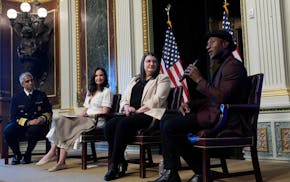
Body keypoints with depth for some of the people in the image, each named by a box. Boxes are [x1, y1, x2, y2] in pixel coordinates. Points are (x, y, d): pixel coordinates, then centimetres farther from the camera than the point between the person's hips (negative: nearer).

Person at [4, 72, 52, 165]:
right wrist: (28, 122, -19)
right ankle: (17, 154, -1)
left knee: (33, 130, -37)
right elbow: (14, 117, -2)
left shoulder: (41, 95, 12)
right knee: (7, 131, -29)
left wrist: (43, 118, -13)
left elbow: (49, 112, 11)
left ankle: (28, 155, -8)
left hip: (38, 124, -1)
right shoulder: (16, 97, 8)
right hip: (21, 125, 1)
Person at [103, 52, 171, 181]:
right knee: (109, 125, -23)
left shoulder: (162, 79, 9)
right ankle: (121, 162, -16)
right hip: (131, 114, 6)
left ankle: (114, 165, -23)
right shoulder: (134, 80, 27)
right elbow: (123, 99, 22)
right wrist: (126, 107, -3)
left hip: (149, 114, -6)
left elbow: (157, 100, -7)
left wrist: (138, 111, -13)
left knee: (123, 124, -32)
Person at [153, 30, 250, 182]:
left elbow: (222, 97, -23)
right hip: (214, 115, 11)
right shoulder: (222, 66, 23)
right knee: (165, 121, 4)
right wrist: (190, 104, 8)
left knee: (170, 126, -20)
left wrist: (199, 79, -16)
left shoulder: (233, 66, -9)